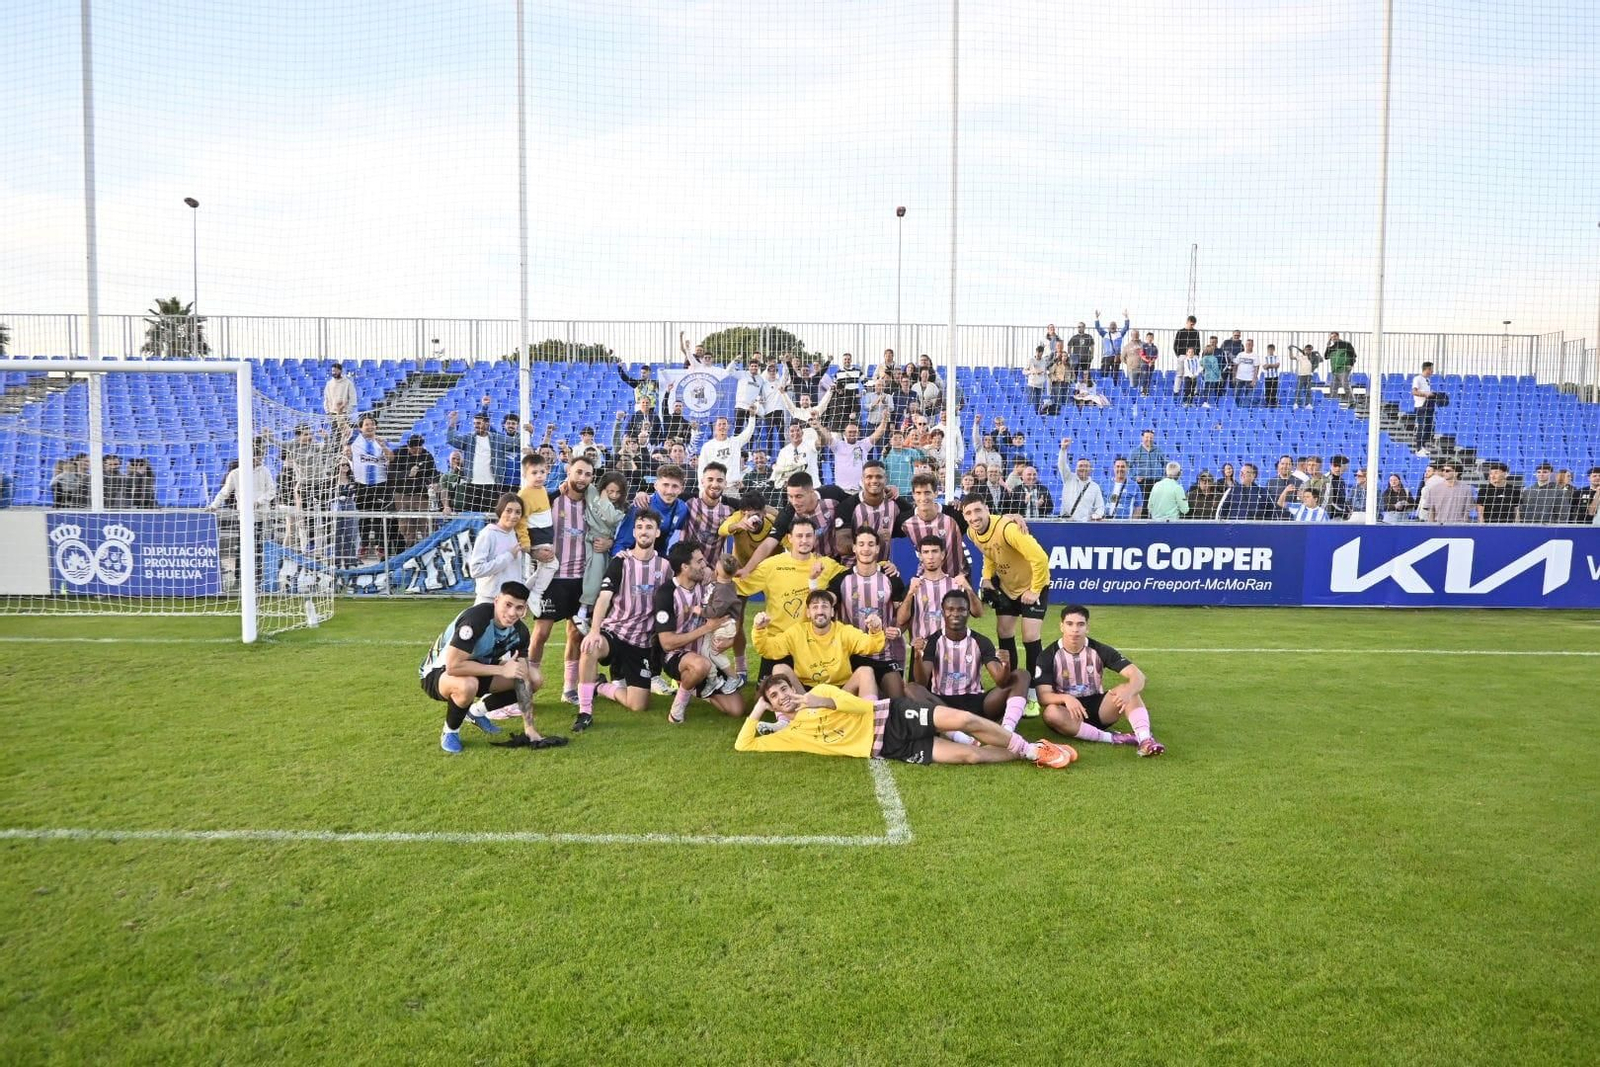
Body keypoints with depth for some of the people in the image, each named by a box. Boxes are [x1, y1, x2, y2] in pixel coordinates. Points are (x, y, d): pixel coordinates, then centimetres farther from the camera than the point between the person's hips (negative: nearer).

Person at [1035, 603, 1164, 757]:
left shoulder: (1100, 650, -6)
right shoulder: (1049, 656, -9)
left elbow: (1138, 676, -15)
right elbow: (1043, 696, -17)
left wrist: (1128, 692, -39)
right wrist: (1066, 698, -39)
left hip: (1098, 708, 2)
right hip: (1069, 710, -2)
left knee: (1127, 690, -24)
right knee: (1051, 713, -36)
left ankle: (1145, 739, -40)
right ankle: (1112, 738, -32)